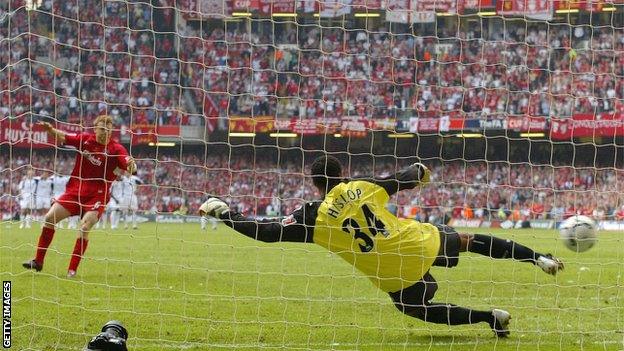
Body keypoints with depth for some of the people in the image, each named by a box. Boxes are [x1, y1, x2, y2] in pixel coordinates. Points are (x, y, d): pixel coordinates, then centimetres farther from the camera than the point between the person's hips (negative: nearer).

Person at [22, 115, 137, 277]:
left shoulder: (116, 149, -13)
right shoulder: (85, 139, -2)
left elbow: (131, 167, -24)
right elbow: (62, 138, 4)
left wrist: (131, 165, -49)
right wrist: (50, 129, -17)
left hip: (97, 196, -4)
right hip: (74, 190, 4)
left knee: (84, 226, -23)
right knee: (50, 218, -1)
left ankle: (72, 270, -15)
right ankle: (38, 261, 12)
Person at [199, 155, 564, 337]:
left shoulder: (315, 217, -10)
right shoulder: (363, 185, -1)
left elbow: (266, 231, -12)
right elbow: (405, 179, 14)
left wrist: (223, 211, -1)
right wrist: (419, 171, 39)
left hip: (397, 276, -3)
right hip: (425, 242, 3)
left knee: (419, 310, 24)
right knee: (468, 239, 28)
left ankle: (491, 317, 11)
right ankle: (538, 257, 26)